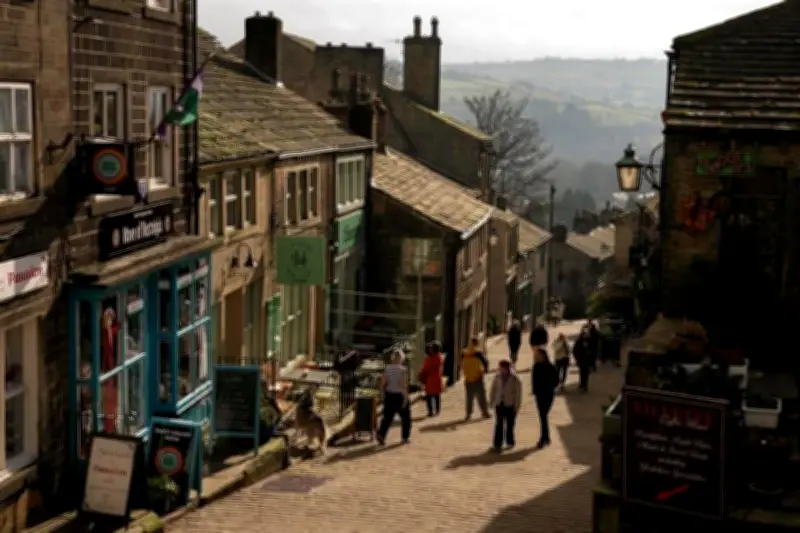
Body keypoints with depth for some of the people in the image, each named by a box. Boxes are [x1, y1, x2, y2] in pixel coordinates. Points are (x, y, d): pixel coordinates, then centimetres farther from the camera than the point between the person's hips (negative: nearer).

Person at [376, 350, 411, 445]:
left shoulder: (387, 368, 2)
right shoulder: (403, 369, -13)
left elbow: (382, 383, 1)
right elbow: (403, 385, -19)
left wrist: (383, 394, 12)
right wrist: (405, 397, -16)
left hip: (389, 395, 4)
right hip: (399, 395, -4)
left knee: (387, 417, 5)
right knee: (405, 416, 14)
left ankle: (381, 434, -14)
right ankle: (405, 437, 20)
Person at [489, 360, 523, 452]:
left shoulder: (514, 379, -11)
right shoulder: (497, 377, -1)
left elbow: (518, 393, -8)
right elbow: (493, 390, 9)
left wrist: (517, 406, -7)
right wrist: (492, 402, 8)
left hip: (510, 405, -2)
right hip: (499, 404, 3)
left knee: (510, 425, 9)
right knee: (499, 425, 0)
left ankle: (510, 442, 25)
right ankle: (497, 444, 1)